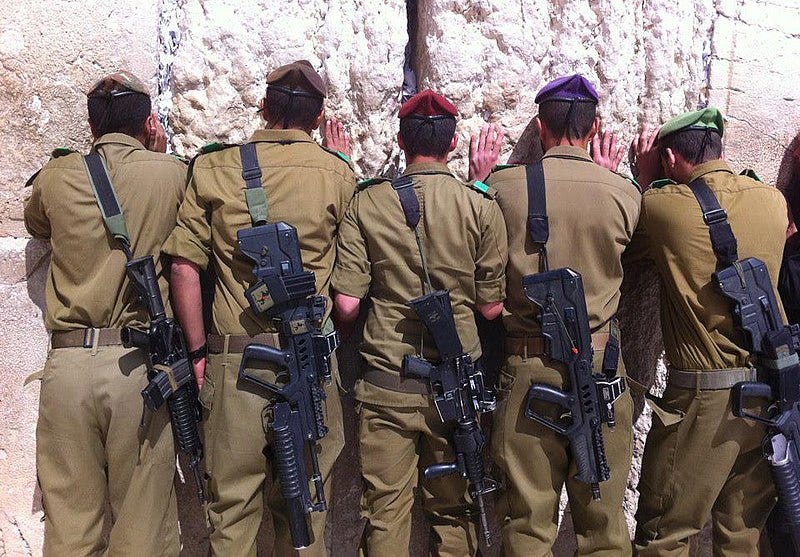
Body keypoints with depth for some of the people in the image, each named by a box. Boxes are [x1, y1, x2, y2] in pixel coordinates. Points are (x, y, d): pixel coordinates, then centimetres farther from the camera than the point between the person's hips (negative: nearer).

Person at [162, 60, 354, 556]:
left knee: (232, 506, 13)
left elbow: (185, 266, -4)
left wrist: (198, 350, 5)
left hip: (234, 359, 0)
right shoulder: (337, 172, -1)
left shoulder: (214, 167, 0)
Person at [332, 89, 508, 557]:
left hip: (385, 384, 0)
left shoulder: (366, 202, -4)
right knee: (452, 511, 17)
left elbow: (346, 304, -6)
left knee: (385, 513, 13)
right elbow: (492, 307, -2)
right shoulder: (482, 206, -5)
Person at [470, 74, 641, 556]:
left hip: (528, 365, -1)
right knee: (604, 516, 16)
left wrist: (479, 178, 16)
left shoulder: (504, 183, -8)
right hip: (602, 369, 2)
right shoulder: (623, 192, -4)